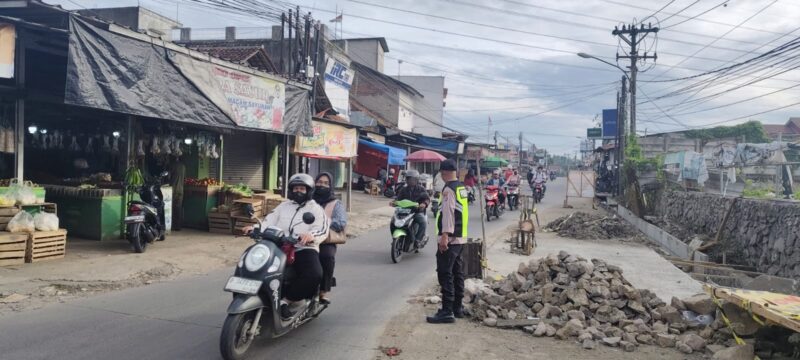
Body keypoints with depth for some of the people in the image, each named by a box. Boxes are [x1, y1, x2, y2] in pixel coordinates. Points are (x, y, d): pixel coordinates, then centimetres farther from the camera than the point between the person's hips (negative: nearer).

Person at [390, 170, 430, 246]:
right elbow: (399, 198, 10)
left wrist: (424, 204, -26)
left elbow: (427, 198, -4)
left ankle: (417, 239, -24)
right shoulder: (403, 189, 16)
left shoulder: (421, 189, 6)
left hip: (417, 212, -3)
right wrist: (393, 202, -13)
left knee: (423, 221, -33)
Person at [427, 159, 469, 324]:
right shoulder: (462, 187, 14)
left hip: (450, 238, -10)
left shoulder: (449, 189, -14)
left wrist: (445, 235, -27)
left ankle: (447, 312, -10)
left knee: (445, 274, -9)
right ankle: (458, 307, 25)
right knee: (457, 273, 16)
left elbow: (448, 212, -23)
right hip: (461, 237, 10)